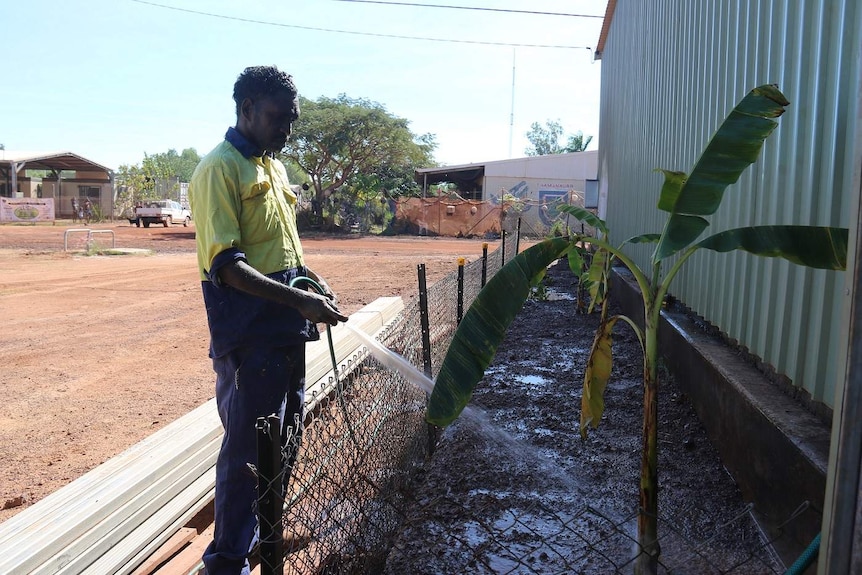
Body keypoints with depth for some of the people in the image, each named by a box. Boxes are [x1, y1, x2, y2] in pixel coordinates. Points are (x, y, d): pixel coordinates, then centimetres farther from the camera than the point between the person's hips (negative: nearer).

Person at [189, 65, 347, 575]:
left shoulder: (273, 166, 14)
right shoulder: (220, 168, -13)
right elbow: (226, 267, -21)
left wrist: (312, 277, 7)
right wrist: (301, 301, -26)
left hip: (288, 329, 9)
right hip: (249, 337, -9)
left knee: (287, 438, 19)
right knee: (249, 448, 1)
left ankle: (265, 531, 39)